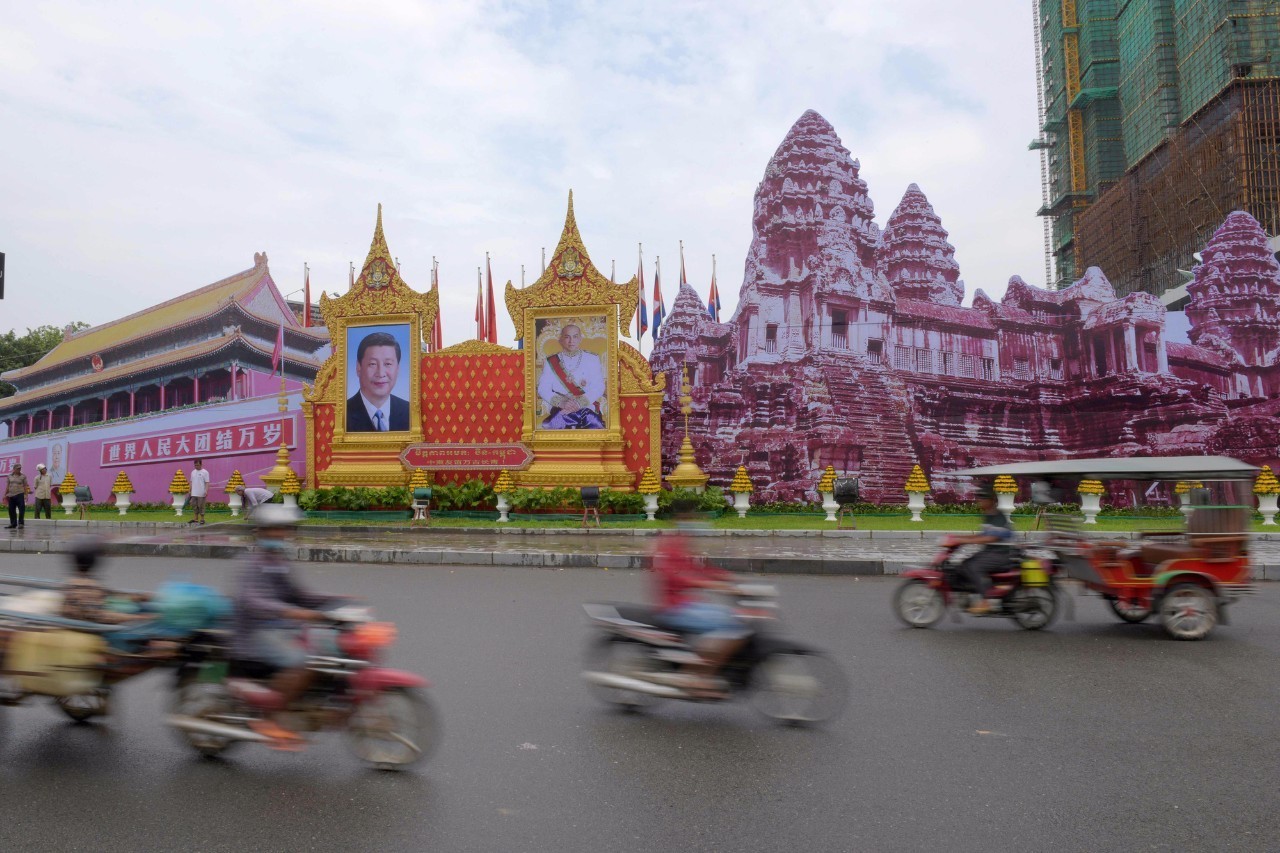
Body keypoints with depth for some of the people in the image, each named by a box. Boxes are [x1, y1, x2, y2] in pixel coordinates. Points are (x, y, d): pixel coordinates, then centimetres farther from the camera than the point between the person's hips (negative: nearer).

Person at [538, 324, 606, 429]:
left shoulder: (592, 359, 12)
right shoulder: (551, 362, 14)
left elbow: (599, 387, 0)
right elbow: (543, 389, 4)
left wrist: (579, 402, -17)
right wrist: (561, 401, -16)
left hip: (587, 407, 0)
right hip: (560, 409, 0)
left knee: (594, 425, -33)